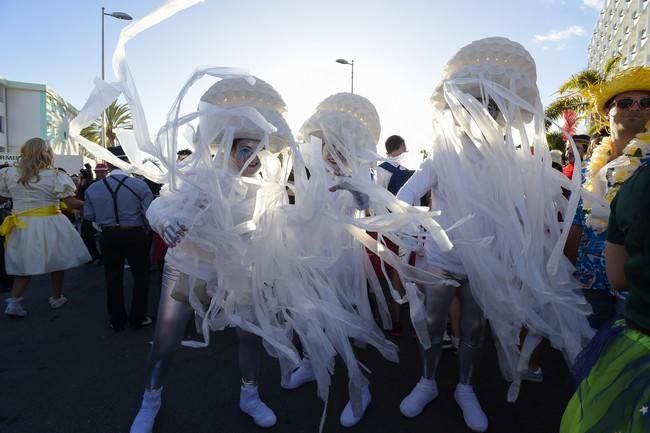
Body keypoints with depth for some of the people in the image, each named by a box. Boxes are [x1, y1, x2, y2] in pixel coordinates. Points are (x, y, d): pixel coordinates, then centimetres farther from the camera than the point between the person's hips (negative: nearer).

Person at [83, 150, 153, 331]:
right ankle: (137, 318, 20)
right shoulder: (139, 185, -14)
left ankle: (117, 321, 25)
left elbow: (89, 215, 0)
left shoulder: (93, 188, -5)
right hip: (134, 234, -2)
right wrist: (145, 229, 4)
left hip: (108, 236, 3)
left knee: (113, 278, 14)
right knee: (141, 275, 13)